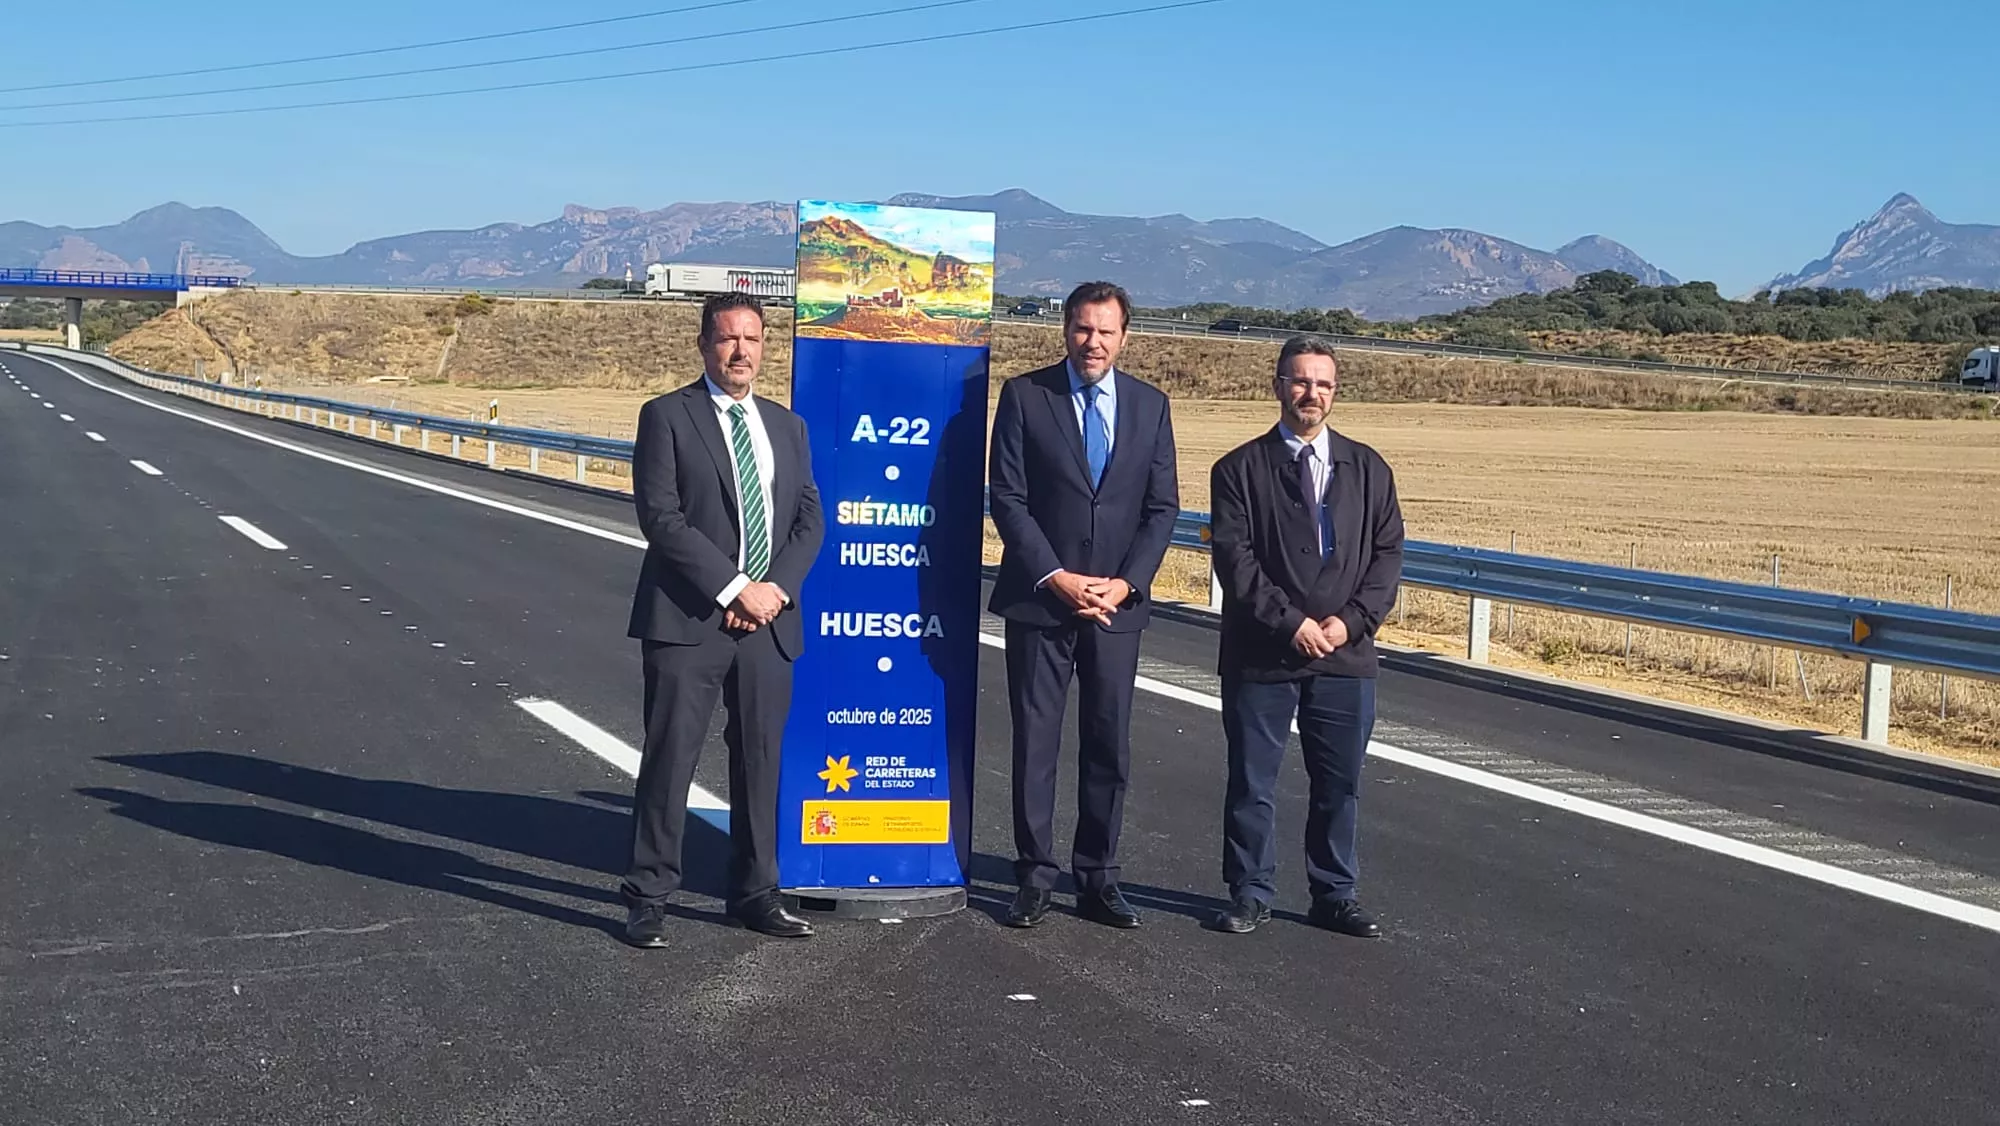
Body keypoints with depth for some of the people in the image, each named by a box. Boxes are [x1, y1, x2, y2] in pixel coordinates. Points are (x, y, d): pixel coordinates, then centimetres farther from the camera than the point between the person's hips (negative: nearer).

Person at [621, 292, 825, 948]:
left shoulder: (786, 426, 15)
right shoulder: (668, 417, -1)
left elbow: (810, 519, 11)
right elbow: (661, 518, -10)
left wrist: (775, 588, -6)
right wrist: (733, 588, -14)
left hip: (768, 624, 5)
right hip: (688, 621, -4)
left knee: (760, 763, 10)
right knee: (669, 760, -2)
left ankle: (755, 895, 21)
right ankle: (648, 899, 8)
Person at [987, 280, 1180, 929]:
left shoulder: (1150, 405, 8)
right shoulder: (1025, 395, -1)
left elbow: (1163, 506, 6)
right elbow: (1007, 497, -5)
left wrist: (1126, 583, -7)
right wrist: (1056, 578, -13)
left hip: (1117, 604, 2)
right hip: (1040, 601, -2)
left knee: (1110, 746, 6)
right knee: (1035, 744, 2)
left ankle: (1098, 880, 16)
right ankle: (1035, 877, 11)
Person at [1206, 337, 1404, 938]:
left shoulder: (1367, 469, 9)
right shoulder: (1240, 469, 0)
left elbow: (1388, 553, 5)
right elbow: (1234, 557, -8)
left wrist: (1352, 620, -8)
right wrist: (1290, 622, -15)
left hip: (1346, 656, 2)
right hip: (1261, 656, -2)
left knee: (1340, 784, 9)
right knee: (1251, 782, 6)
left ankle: (1335, 896, 22)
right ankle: (1250, 894, 19)